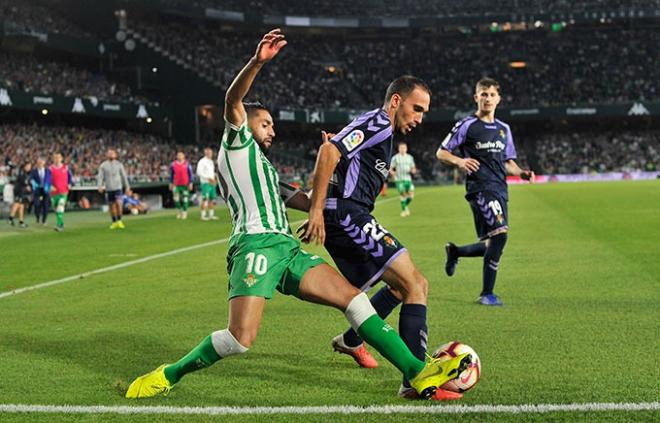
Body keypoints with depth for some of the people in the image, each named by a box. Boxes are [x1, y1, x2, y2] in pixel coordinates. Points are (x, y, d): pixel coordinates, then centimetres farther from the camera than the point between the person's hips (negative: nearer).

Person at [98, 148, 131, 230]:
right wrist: (100, 186, -14)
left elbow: (124, 176, 12)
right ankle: (114, 222, 15)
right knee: (111, 206, 4)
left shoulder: (119, 164, 7)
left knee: (118, 203, -17)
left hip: (118, 187, -1)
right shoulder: (103, 165, 6)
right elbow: (100, 177, 1)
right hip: (108, 189, 1)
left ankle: (119, 221, -5)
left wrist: (127, 187, 11)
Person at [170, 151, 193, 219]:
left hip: (185, 185, -1)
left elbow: (190, 174, 3)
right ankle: (179, 211, 17)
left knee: (185, 200, 0)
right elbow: (171, 175, 12)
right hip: (176, 185, 1)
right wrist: (171, 183, 11)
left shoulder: (187, 164, -1)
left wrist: (190, 183, -2)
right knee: (176, 200, -3)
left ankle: (184, 212, 11)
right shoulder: (173, 164, 3)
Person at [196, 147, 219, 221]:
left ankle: (211, 215, 13)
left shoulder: (211, 162, 18)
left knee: (212, 198, 8)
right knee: (205, 199, -8)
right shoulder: (202, 162, -9)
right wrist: (208, 178, -20)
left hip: (212, 183, 8)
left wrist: (214, 179, 9)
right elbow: (199, 172, -17)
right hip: (205, 183, -8)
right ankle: (203, 215, -4)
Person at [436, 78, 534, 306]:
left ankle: (454, 251, 37)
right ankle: (487, 293, -16)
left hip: (500, 190, 7)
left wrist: (521, 173, 4)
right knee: (500, 232, -25)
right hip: (480, 187, -7)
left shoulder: (504, 129, 19)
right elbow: (441, 152, 1)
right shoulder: (467, 125, 0)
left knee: (490, 246, 6)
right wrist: (459, 161, -19)